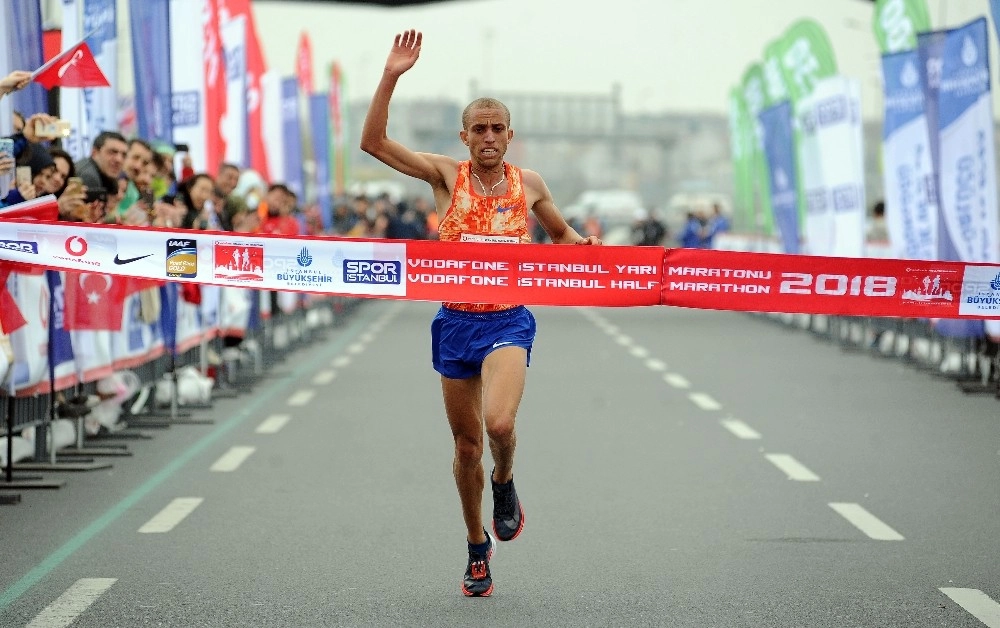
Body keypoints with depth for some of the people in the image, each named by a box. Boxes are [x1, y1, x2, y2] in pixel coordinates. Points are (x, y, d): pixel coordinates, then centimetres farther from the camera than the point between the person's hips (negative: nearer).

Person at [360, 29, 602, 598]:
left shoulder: (530, 185, 5)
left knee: (499, 420, -27)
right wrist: (391, 78, -17)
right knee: (466, 444, 9)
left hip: (508, 322, -1)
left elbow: (562, 235, 22)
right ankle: (478, 546, 28)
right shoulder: (446, 174, 1)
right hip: (456, 321, 1)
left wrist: (581, 245, -1)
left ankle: (505, 482, 8)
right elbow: (374, 142, -8)